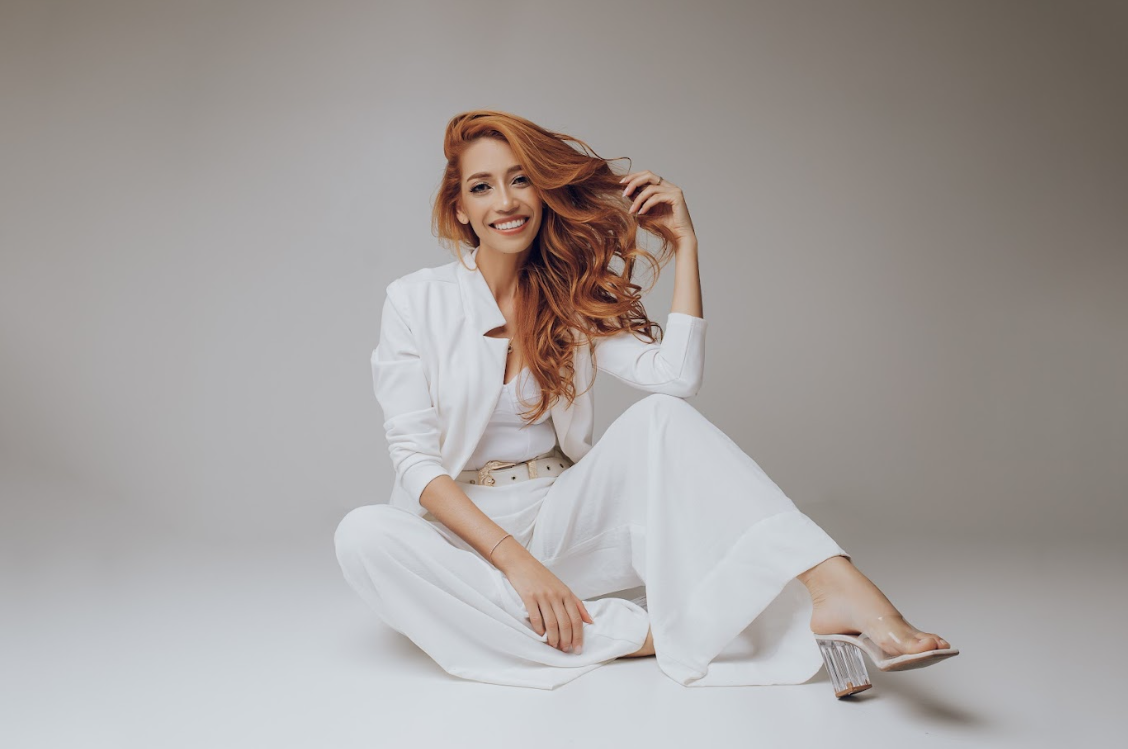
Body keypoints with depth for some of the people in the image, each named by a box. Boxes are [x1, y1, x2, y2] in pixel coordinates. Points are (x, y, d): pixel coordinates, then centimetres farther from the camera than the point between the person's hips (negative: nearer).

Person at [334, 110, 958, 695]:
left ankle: (839, 593, -39)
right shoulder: (415, 300, -2)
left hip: (558, 523, 2)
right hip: (460, 534, -2)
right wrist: (514, 560, -23)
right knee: (362, 536, -35)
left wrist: (684, 243, -7)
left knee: (659, 417, -22)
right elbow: (415, 456, -10)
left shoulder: (569, 301, 7)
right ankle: (641, 632, -37)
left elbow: (675, 376, -10)